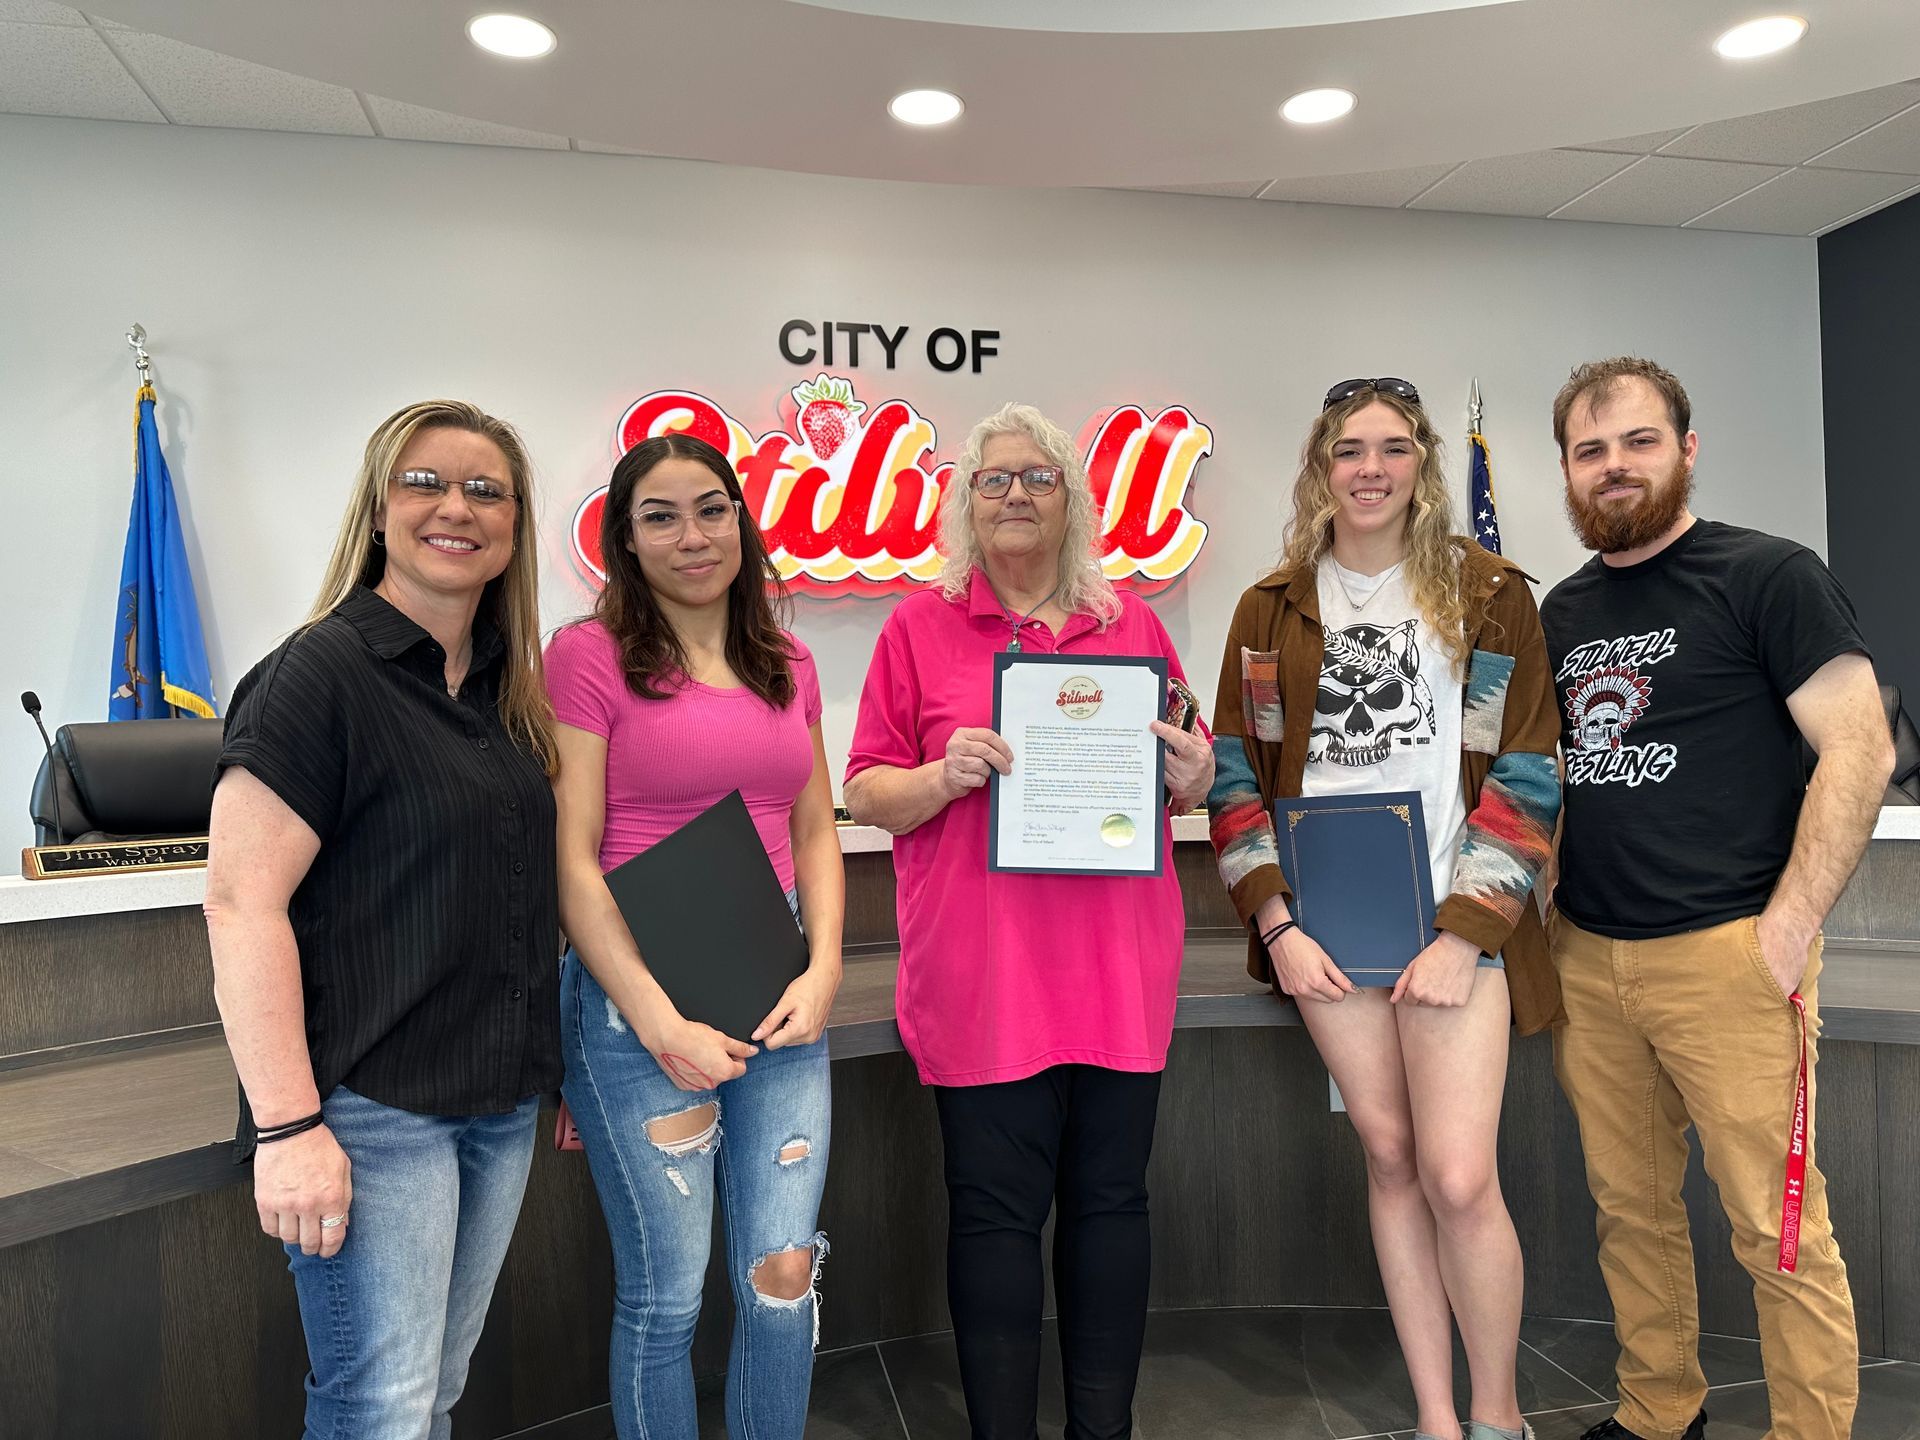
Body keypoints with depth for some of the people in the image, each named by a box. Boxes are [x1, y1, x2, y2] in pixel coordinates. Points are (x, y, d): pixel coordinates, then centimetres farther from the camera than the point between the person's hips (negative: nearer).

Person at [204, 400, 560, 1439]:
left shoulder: (507, 692, 10)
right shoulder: (321, 673, -11)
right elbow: (242, 904, -16)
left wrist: (548, 1066, 15)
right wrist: (286, 1125, -20)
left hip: (502, 1105, 7)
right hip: (373, 1108, -7)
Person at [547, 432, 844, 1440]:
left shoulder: (786, 665, 10)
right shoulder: (588, 657, -6)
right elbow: (572, 859, -10)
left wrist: (822, 970, -1)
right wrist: (659, 1024, -14)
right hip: (639, 1002, -4)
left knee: (784, 1276, 7)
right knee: (664, 1296, 7)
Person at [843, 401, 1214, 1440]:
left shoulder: (1131, 621, 12)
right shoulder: (920, 625, 4)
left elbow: (1188, 776, 18)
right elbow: (866, 793, 3)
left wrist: (1190, 777, -4)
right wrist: (945, 776, -16)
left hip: (1120, 961, 3)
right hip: (982, 968, -2)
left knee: (1111, 1196, 11)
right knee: (997, 1208, 4)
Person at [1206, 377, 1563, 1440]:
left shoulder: (1488, 596, 2)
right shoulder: (1270, 610, 7)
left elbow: (1527, 776, -2)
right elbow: (1235, 775, 6)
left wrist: (1465, 932, -10)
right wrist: (1275, 924, -4)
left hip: (1451, 922, -2)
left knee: (1458, 1177, -6)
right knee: (1390, 1156, 10)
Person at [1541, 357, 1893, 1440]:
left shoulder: (1768, 576, -3)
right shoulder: (1565, 611, 14)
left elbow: (1862, 749, -9)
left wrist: (1791, 923, -15)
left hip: (1725, 954, -5)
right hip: (1587, 958, 6)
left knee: (1780, 1230, 1)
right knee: (1632, 1208, 15)